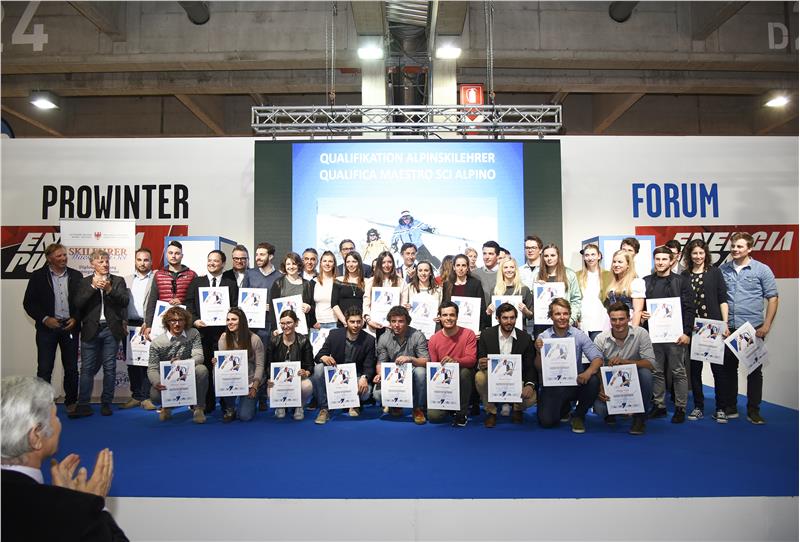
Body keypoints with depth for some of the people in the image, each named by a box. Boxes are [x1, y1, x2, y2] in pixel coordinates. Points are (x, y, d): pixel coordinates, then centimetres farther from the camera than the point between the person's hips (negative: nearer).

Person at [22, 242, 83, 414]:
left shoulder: (76, 276, 4)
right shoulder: (38, 276, 0)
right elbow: (28, 303, 0)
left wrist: (75, 319, -6)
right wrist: (44, 319, -11)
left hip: (70, 327, 2)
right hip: (47, 327, -1)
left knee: (71, 368, 7)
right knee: (44, 369, 0)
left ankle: (71, 402, 18)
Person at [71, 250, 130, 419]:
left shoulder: (118, 281, 8)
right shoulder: (85, 282, 9)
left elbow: (125, 301, -3)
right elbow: (78, 304, -3)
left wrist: (110, 289, -16)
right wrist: (93, 287, -12)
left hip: (111, 330, 0)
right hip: (91, 330, 0)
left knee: (109, 368, 4)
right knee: (87, 368, 0)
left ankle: (106, 404, 12)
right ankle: (83, 406, 3)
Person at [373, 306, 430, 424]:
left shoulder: (417, 336, -11)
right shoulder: (383, 339, -2)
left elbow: (426, 362, -16)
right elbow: (381, 362, 2)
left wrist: (410, 359, -34)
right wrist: (380, 374, -21)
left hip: (412, 375, -1)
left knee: (420, 371, -36)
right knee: (377, 393, -26)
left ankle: (418, 409, -13)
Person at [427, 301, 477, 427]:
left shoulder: (468, 334, -9)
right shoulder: (433, 339, -3)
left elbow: (472, 359, -19)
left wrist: (455, 361, -39)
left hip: (462, 380, -1)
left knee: (464, 372, -38)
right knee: (433, 416, -19)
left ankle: (462, 412, -15)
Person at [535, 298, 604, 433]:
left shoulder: (579, 335, -3)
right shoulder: (543, 337, -3)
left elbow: (598, 358, -11)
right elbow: (539, 369, -3)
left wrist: (588, 372, -32)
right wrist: (538, 352, -24)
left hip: (576, 382, 0)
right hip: (552, 386, 0)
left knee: (593, 381, -31)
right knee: (546, 421, -19)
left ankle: (579, 416, -1)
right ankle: (564, 407, 21)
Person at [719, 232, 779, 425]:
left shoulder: (762, 270, -1)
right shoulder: (722, 270, 6)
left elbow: (772, 298, -1)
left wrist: (766, 326, -8)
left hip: (753, 329, -2)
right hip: (728, 329, 3)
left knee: (754, 370, 5)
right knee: (729, 368, 9)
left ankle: (754, 411, 15)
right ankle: (730, 408, 20)